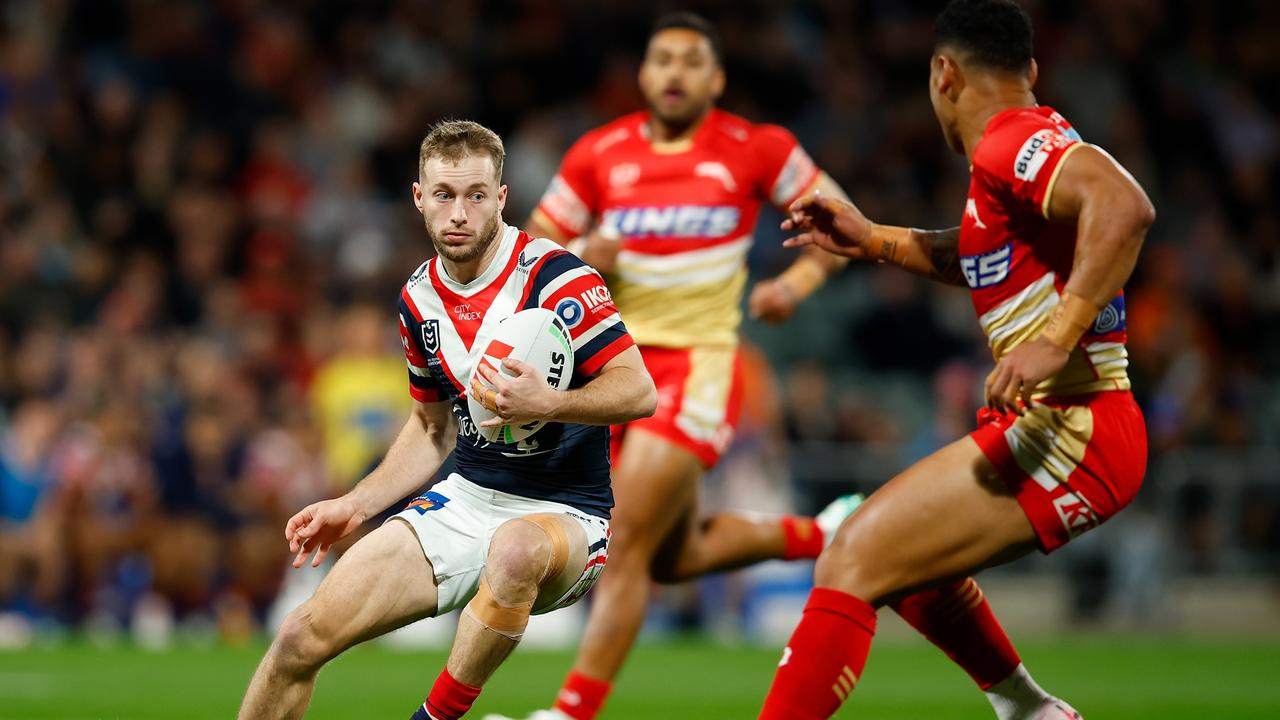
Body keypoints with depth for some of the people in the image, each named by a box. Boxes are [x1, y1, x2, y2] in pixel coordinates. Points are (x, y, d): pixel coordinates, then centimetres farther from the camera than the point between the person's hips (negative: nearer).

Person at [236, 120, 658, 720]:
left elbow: (639, 391, -18)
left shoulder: (553, 276, -15)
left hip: (563, 514, -6)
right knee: (303, 636, -7)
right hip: (467, 500, 6)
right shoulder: (420, 298, 6)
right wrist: (353, 506, 11)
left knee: (516, 546, -44)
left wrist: (549, 405, -34)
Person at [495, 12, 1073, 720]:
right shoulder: (599, 154, 4)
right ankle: (820, 534, 38)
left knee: (625, 548, -14)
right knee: (673, 556, 14)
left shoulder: (756, 150, -2)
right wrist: (576, 257, -12)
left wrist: (799, 280, -9)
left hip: (697, 364, -5)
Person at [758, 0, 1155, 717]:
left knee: (852, 565, -17)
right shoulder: (1033, 137, 16)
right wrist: (876, 241, 31)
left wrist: (1057, 341, -35)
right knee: (905, 557, 29)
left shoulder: (1011, 143, -14)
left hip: (1068, 439, -10)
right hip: (1055, 428, 10)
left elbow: (1125, 205, -33)